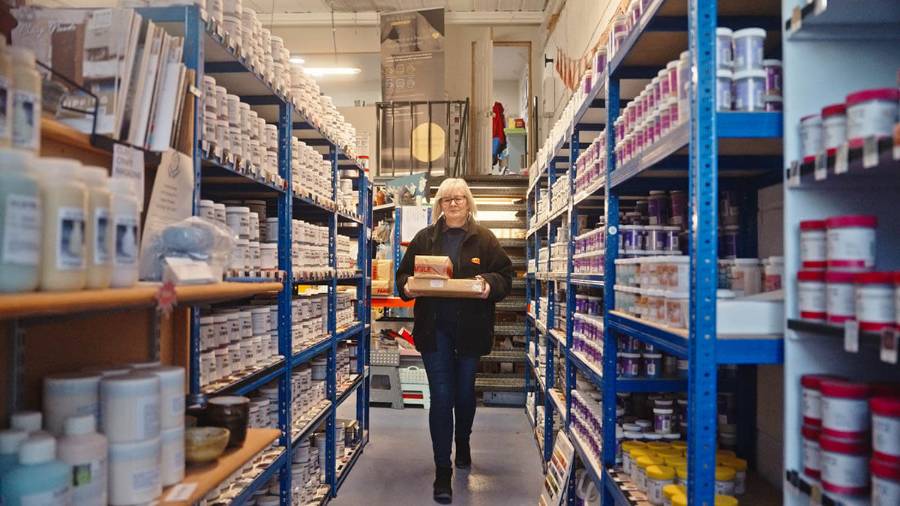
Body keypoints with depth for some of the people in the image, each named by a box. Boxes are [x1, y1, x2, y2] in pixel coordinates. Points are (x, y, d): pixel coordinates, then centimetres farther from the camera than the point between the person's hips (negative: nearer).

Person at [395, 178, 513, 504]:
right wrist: (407, 286, -13)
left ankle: (463, 442, 47)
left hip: (470, 329, 0)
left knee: (465, 392, 17)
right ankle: (442, 471, 8)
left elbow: (505, 275, 0)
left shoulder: (484, 239, 1)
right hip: (434, 329, 0)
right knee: (441, 397, -3)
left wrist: (490, 285, -21)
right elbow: (403, 273, 9)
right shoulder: (424, 239, 6)